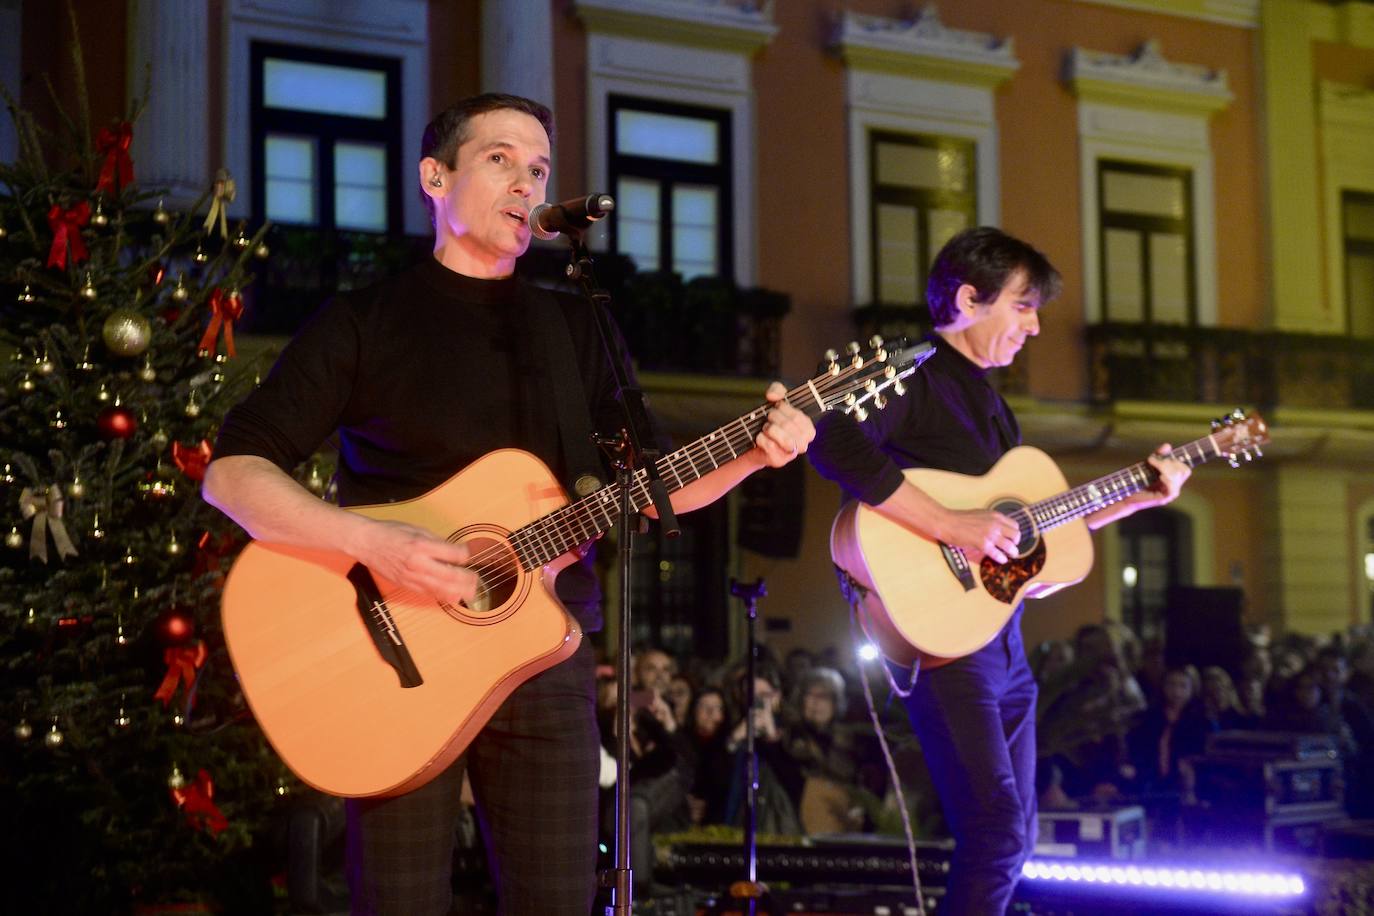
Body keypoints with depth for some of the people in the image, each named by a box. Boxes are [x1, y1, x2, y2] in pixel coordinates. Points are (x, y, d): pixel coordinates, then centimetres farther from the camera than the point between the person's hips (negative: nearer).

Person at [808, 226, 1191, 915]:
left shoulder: (990, 403, 19)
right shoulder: (912, 379, -9)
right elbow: (834, 446, -29)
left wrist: (1143, 497, 19)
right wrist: (950, 527, -30)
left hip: (1002, 642, 10)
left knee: (1014, 838, 13)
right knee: (996, 833, -15)